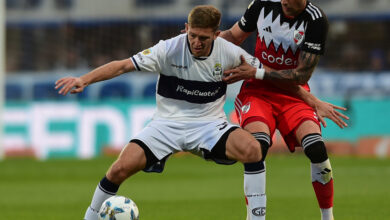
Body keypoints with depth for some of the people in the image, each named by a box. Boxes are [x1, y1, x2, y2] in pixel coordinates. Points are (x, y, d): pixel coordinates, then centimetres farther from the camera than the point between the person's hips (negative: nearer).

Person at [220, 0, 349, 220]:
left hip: (293, 93, -1)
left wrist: (256, 73, -19)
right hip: (257, 92, 1)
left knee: (316, 148, -23)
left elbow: (302, 75, -14)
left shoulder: (315, 20, -14)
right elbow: (234, 36, 13)